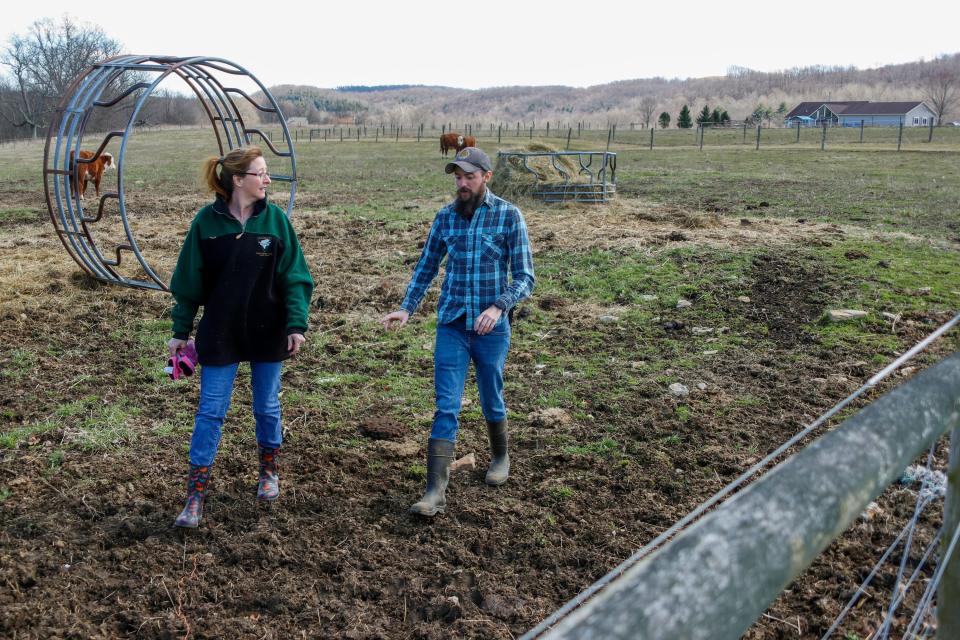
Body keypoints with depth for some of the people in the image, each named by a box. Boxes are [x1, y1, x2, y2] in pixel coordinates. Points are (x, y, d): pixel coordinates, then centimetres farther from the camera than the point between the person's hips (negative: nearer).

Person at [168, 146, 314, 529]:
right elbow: (189, 280, 0)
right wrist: (181, 331, 2)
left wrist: (296, 325, -13)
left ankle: (269, 472, 37)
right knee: (210, 412, 2)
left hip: (267, 333, 1)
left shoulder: (275, 218, -5)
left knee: (267, 406, 14)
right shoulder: (207, 220, -7)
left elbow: (294, 277, -4)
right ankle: (195, 496, 12)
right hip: (220, 334, -1)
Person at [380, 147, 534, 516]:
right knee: (446, 407, -3)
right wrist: (407, 309, -1)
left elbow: (524, 276, -8)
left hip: (491, 328, -2)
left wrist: (498, 307, -24)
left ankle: (500, 456, 43)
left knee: (491, 401, 16)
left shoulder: (509, 216, -7)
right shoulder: (445, 216, 3)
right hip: (451, 325, 2)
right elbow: (426, 267, 11)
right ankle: (436, 491, -2)